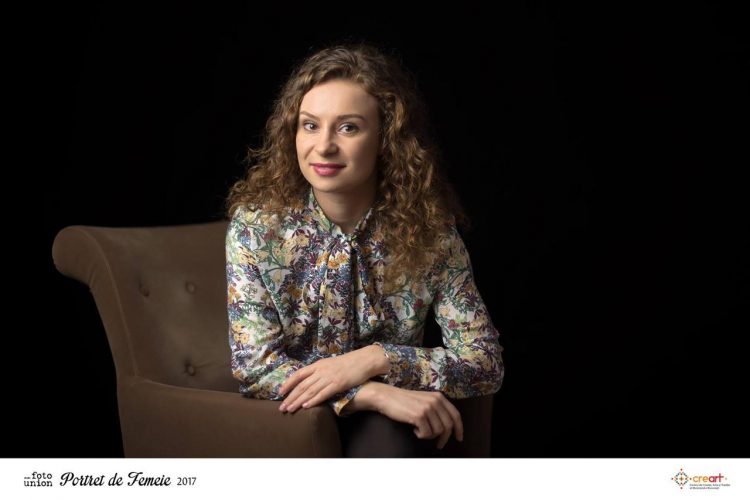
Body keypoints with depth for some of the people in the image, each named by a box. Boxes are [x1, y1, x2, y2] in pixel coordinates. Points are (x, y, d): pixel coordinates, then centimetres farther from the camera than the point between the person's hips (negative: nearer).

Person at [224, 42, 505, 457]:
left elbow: (486, 364, -7)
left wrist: (377, 358, -23)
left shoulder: (429, 229, -8)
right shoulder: (257, 223, -11)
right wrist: (377, 394, -27)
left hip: (385, 430, 2)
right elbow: (254, 366, -14)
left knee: (386, 436, -31)